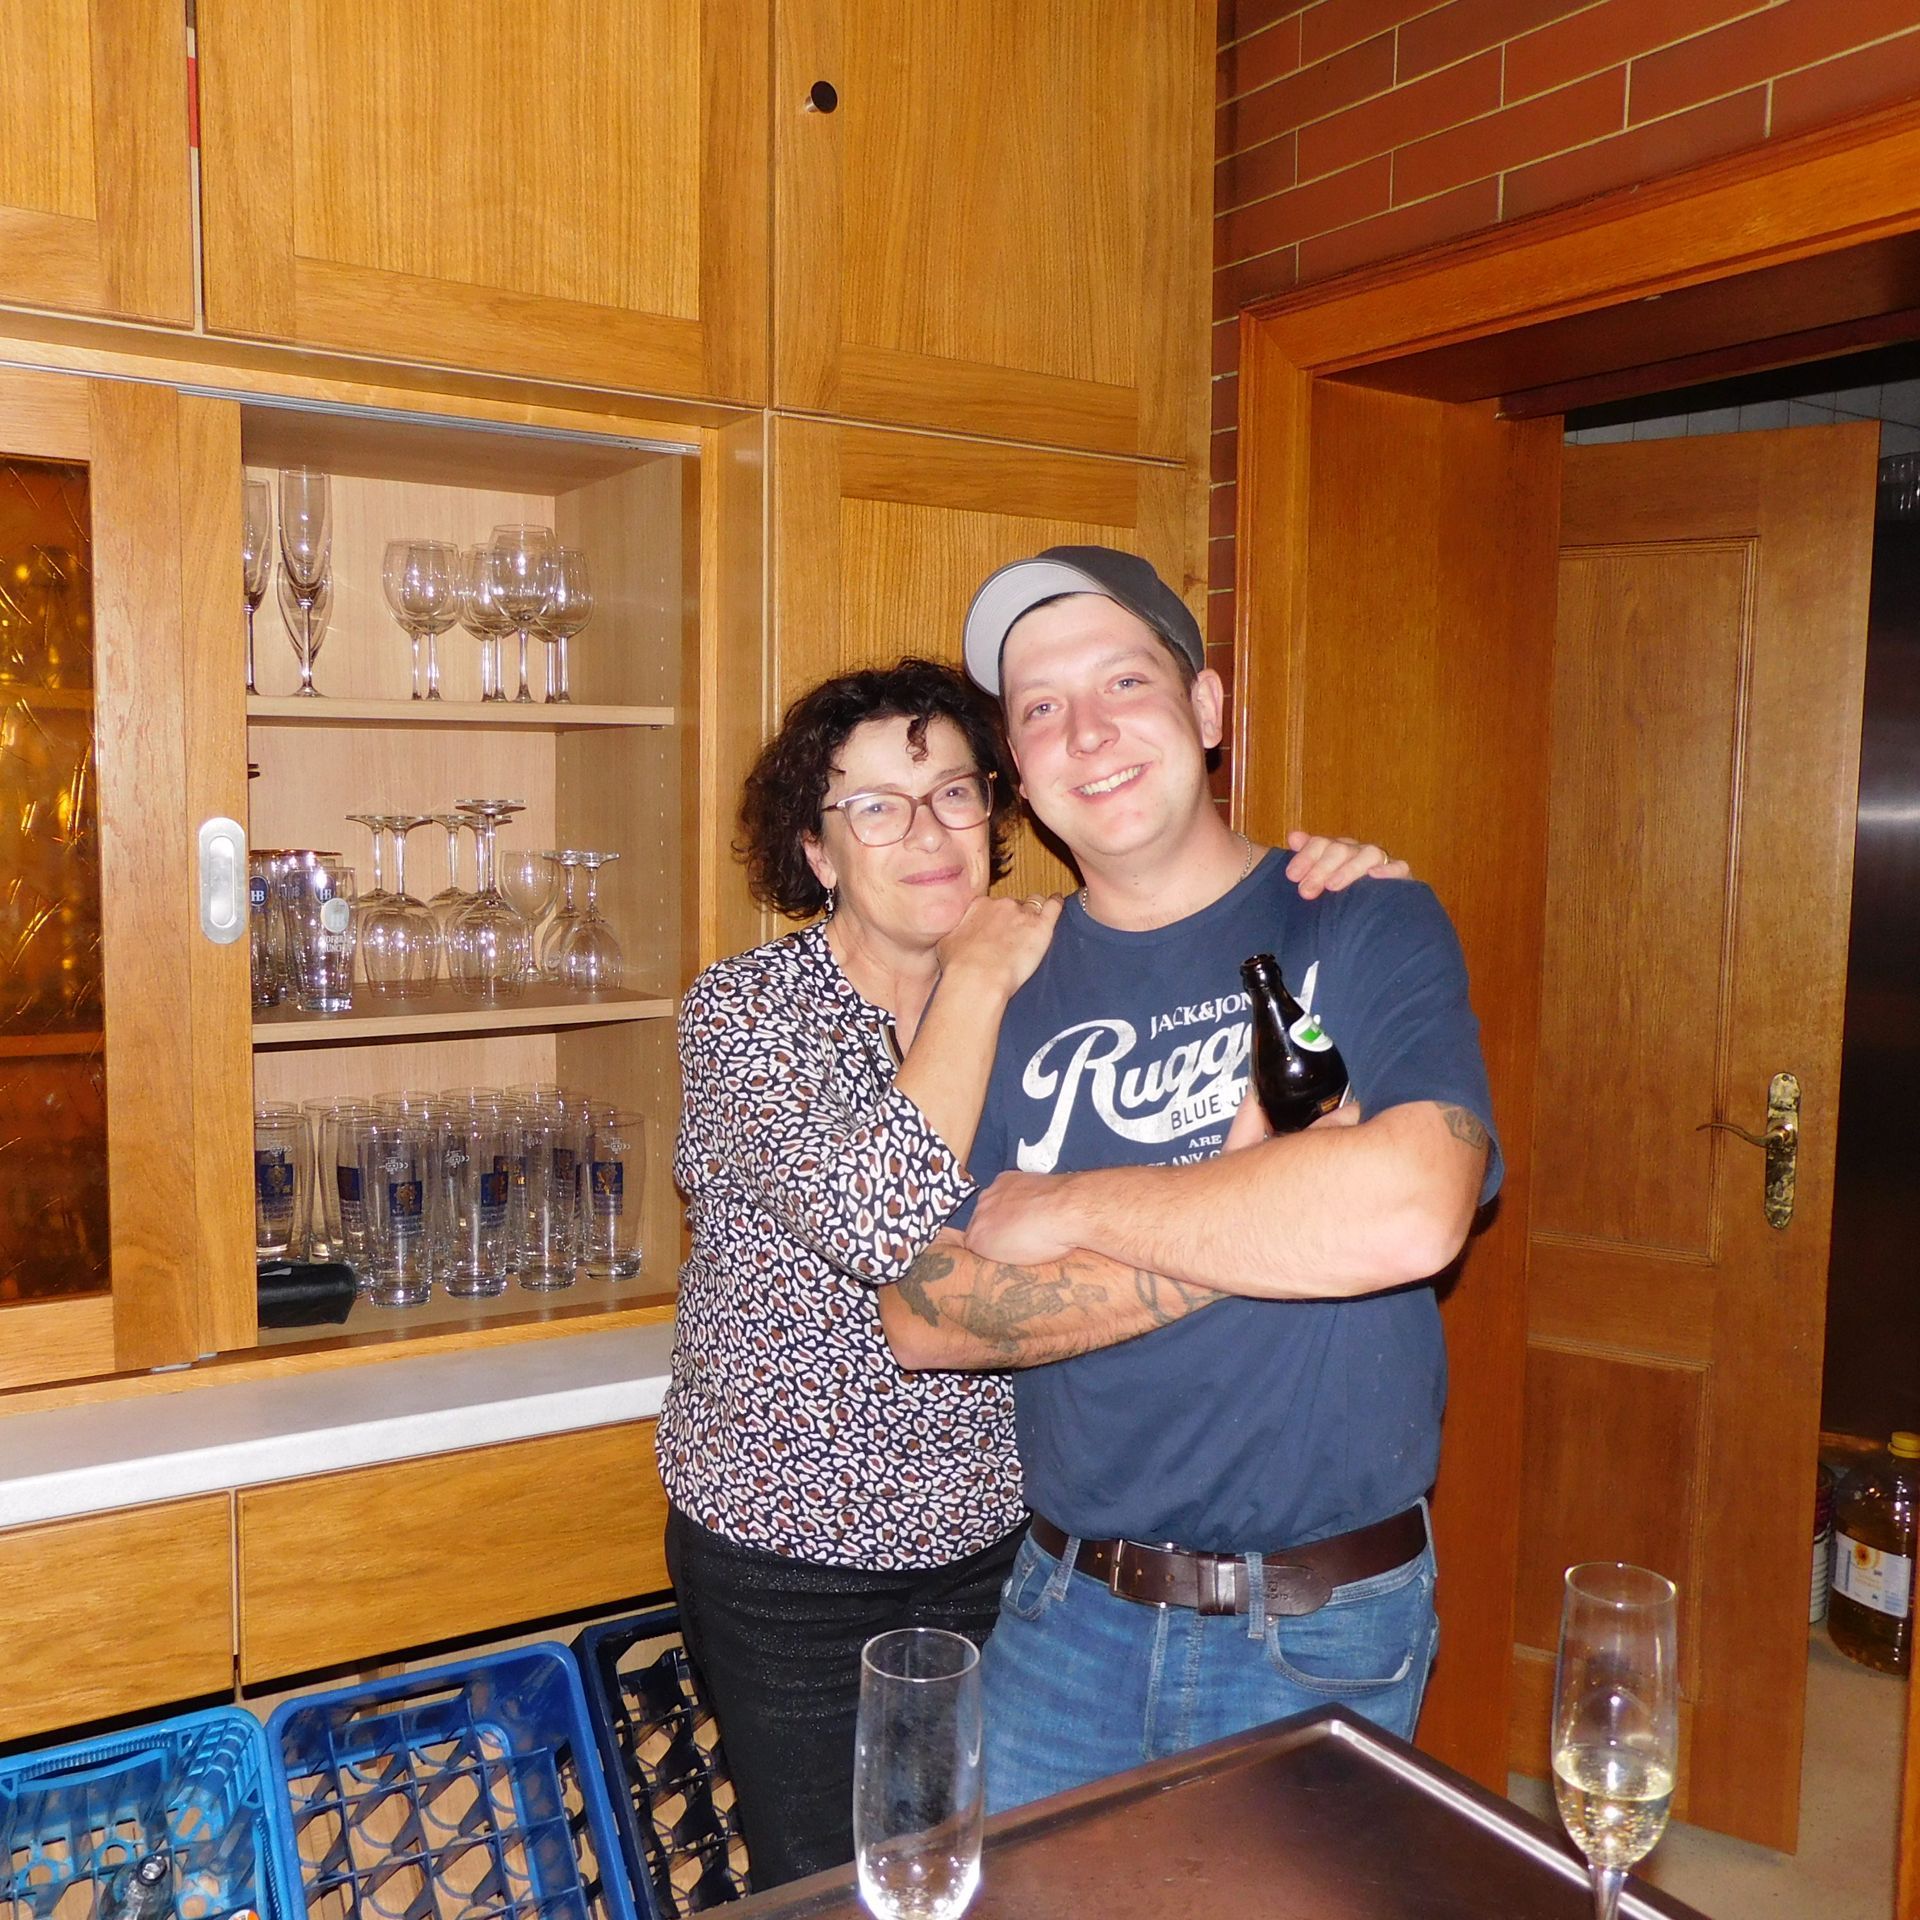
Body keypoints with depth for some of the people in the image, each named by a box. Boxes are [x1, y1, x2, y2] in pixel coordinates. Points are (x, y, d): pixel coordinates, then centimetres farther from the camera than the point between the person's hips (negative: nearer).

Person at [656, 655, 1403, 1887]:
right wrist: (977, 977, -23)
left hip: (994, 1536, 4)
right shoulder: (746, 1009, -15)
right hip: (788, 1553, -3)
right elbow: (873, 1225, -30)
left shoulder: (1042, 989, -2)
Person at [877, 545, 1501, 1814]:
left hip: (1320, 1634, -2)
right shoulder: (1006, 987, 0)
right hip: (1064, 1612, 3)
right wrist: (1260, 1217, -19)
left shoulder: (1367, 929, -9)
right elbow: (924, 1315, -9)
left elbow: (1411, 1212, -28)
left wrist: (1067, 1208, -18)